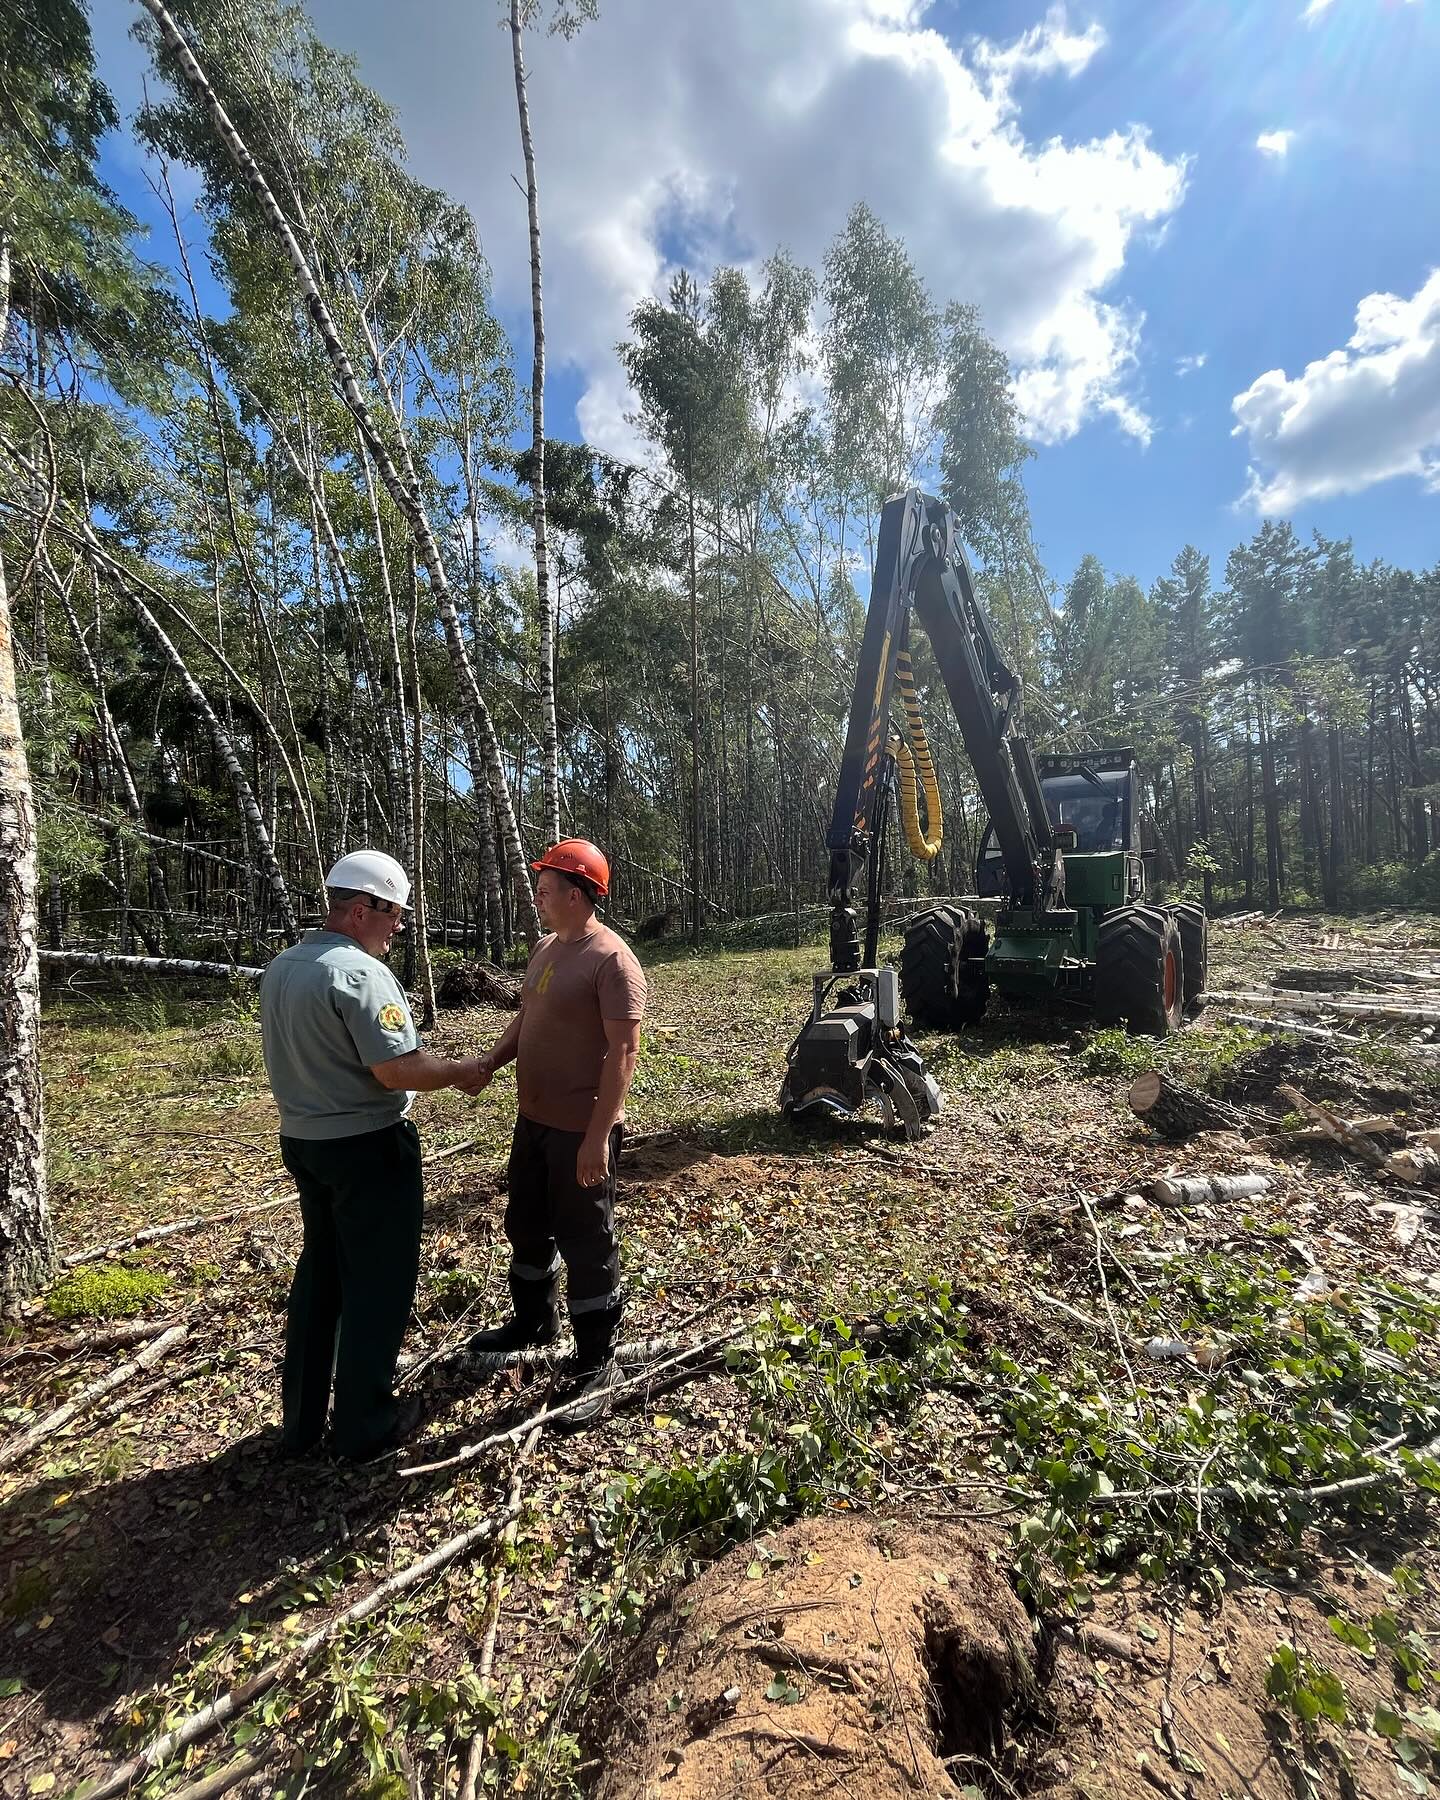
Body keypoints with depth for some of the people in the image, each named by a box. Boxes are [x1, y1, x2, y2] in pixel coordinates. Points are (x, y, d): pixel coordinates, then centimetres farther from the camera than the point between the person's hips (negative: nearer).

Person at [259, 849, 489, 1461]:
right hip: (368, 1147, -8)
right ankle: (364, 1425, 22)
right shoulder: (358, 972, -22)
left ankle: (301, 1419, 34)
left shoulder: (279, 969, 6)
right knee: (377, 1281, 8)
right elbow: (397, 1070, -26)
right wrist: (457, 1070, -9)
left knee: (319, 1273, 22)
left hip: (302, 1139, 9)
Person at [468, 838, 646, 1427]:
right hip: (533, 1119, 9)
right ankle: (533, 1321, 47)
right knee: (526, 1225, 24)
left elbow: (624, 1051, -23)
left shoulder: (612, 959, -20)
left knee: (586, 1244, 4)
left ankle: (596, 1365, 22)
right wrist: (493, 1059, 1)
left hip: (581, 1130, -9)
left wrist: (598, 1135, -26)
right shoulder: (546, 947, 8)